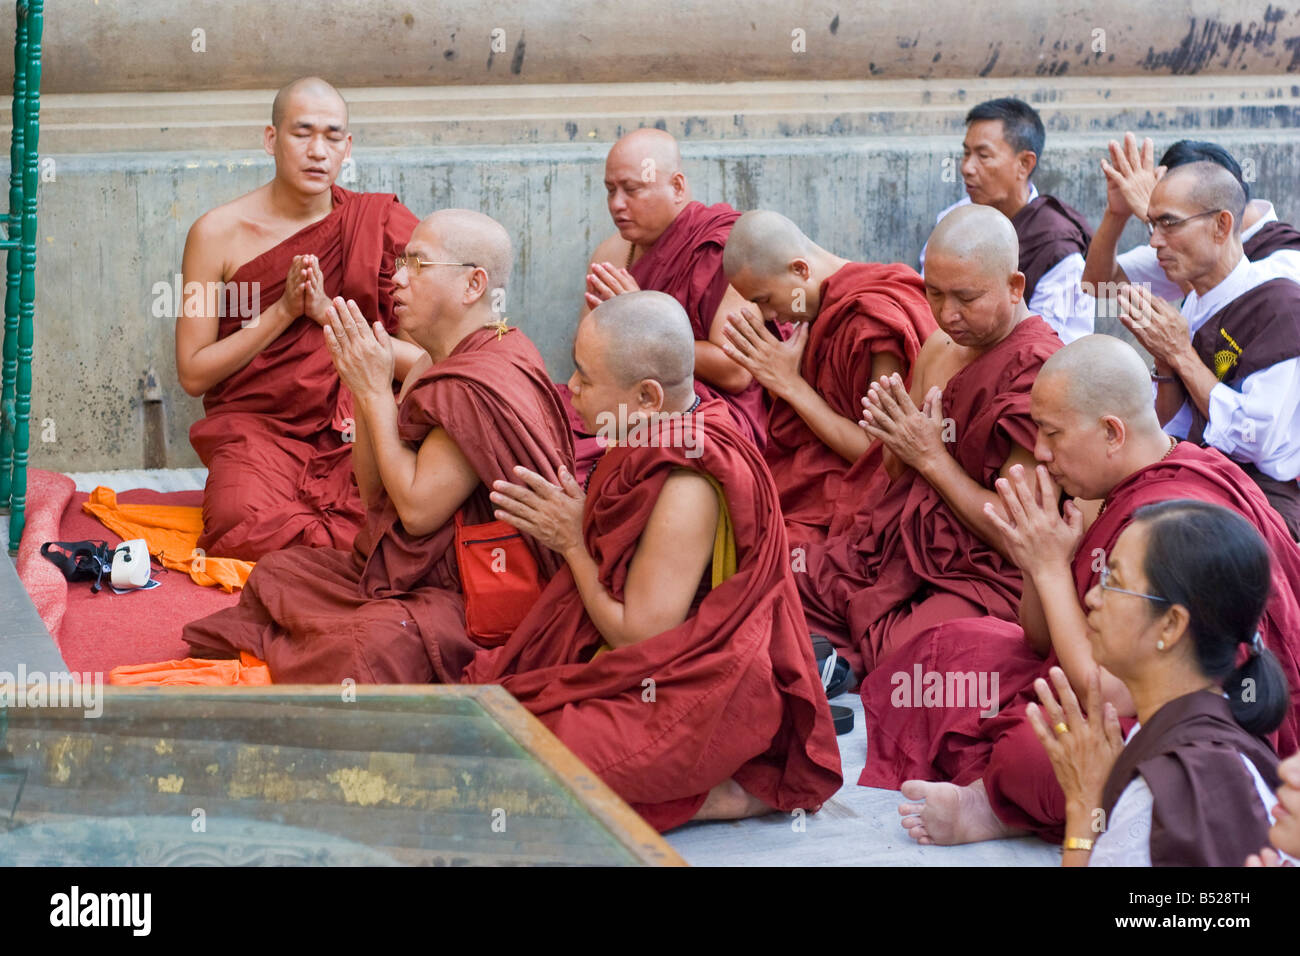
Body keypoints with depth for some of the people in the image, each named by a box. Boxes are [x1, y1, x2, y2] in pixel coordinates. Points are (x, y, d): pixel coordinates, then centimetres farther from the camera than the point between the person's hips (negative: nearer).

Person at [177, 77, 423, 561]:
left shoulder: (382, 222, 4)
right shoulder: (219, 232, 1)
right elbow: (193, 374, 1)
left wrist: (330, 313, -13)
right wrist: (283, 311, -10)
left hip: (356, 428, 1)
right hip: (255, 425, -1)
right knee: (253, 530, -34)